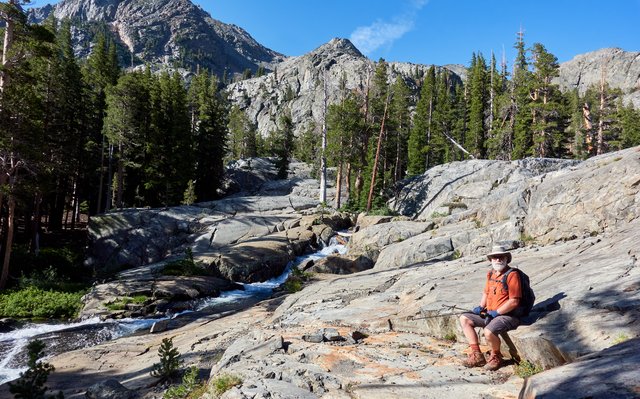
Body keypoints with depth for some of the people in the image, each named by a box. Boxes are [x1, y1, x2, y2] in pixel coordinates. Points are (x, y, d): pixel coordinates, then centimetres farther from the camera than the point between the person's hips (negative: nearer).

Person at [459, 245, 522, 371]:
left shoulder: (512, 275, -15)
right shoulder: (491, 274, 9)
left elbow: (514, 301, -20)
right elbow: (486, 292, 24)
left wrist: (496, 312, -18)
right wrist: (481, 307, 7)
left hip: (507, 315, -9)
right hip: (489, 313, 9)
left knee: (488, 332, -33)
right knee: (464, 319, 4)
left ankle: (496, 357, 2)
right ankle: (477, 355, 4)